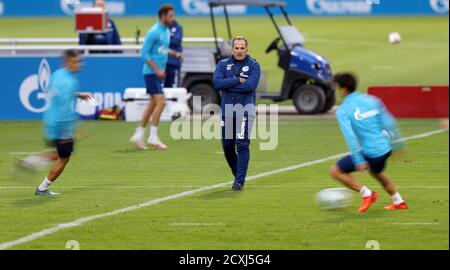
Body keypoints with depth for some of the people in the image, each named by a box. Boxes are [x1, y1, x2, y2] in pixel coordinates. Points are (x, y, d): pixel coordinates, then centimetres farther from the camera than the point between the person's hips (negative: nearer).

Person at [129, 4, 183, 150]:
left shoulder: (166, 31, 13)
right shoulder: (154, 32, -15)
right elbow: (144, 53, -16)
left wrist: (175, 53, 7)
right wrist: (157, 69, -20)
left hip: (159, 73, 9)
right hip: (151, 72, -9)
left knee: (153, 104, 11)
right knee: (161, 102, -14)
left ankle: (138, 135, 17)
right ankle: (153, 137, -10)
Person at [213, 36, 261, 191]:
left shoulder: (253, 66, 1)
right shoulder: (223, 65, 9)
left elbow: (250, 86, -15)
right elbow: (217, 83, -8)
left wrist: (228, 85, -10)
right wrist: (238, 80, -13)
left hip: (245, 109, -4)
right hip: (227, 110, 4)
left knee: (242, 145, -12)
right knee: (227, 146, 8)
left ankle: (240, 181, -10)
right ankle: (238, 175, 29)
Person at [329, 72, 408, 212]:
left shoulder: (342, 111, -8)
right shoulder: (372, 100, 7)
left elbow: (350, 136, -19)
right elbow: (389, 123, 7)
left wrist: (358, 161, -20)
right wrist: (397, 145, 17)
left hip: (369, 153, -7)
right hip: (385, 149, 7)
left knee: (335, 171, 6)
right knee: (376, 172, 37)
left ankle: (366, 194, 2)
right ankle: (398, 202, 39)